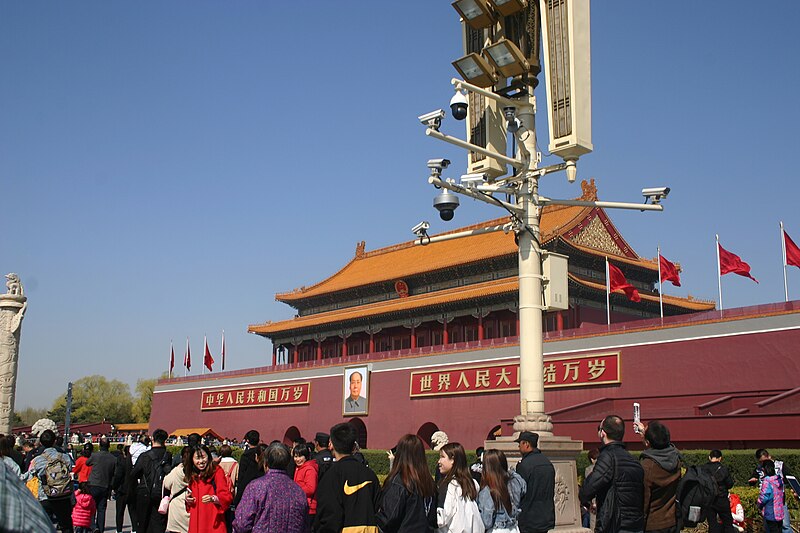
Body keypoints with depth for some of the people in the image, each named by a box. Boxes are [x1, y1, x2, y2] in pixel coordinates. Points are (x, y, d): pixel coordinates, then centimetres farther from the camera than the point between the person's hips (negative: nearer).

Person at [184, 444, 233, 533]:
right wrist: (188, 500, 5)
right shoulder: (192, 476, 14)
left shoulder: (217, 472, -3)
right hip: (195, 523, 5)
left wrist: (213, 498, -28)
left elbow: (227, 497, -11)